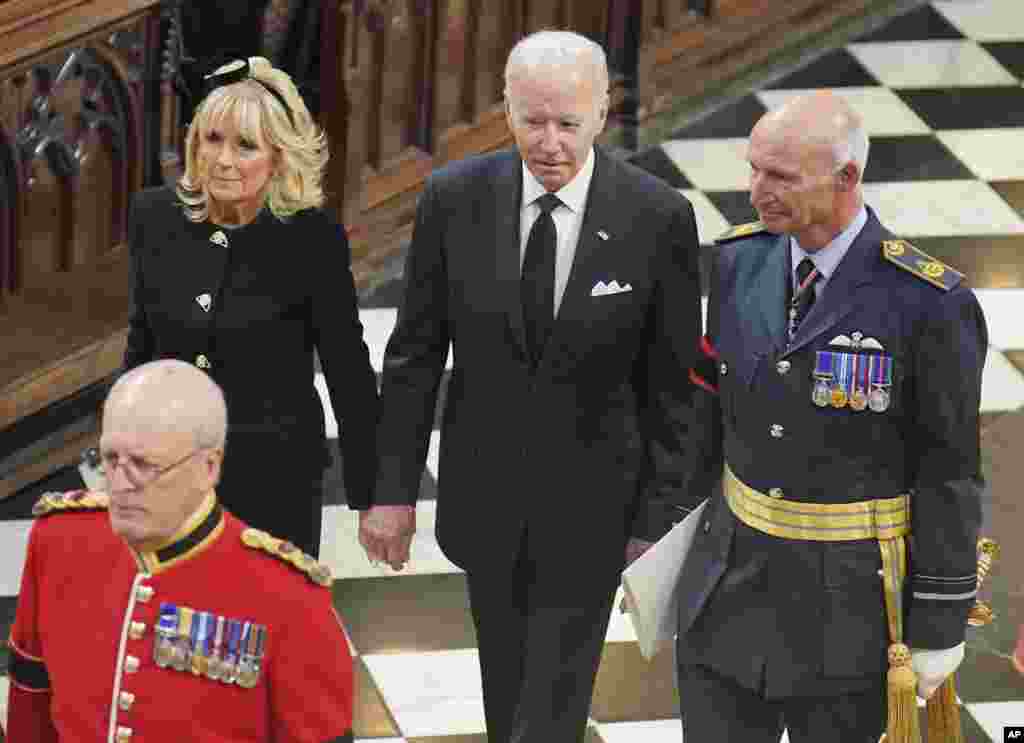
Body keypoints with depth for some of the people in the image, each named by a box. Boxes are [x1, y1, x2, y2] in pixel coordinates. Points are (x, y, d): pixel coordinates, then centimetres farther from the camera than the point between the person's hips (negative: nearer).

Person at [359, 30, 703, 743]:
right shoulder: (454, 199, -10)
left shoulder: (658, 217, -15)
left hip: (589, 512, -3)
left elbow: (671, 385, -7)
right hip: (485, 497, 3)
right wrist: (394, 490, 0)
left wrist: (656, 525, -6)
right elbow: (415, 355, -1)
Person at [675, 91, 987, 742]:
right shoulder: (740, 261, -3)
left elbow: (950, 471, -12)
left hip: (853, 608, -4)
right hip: (732, 584, 5)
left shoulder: (930, 304, -19)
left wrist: (942, 627, -9)